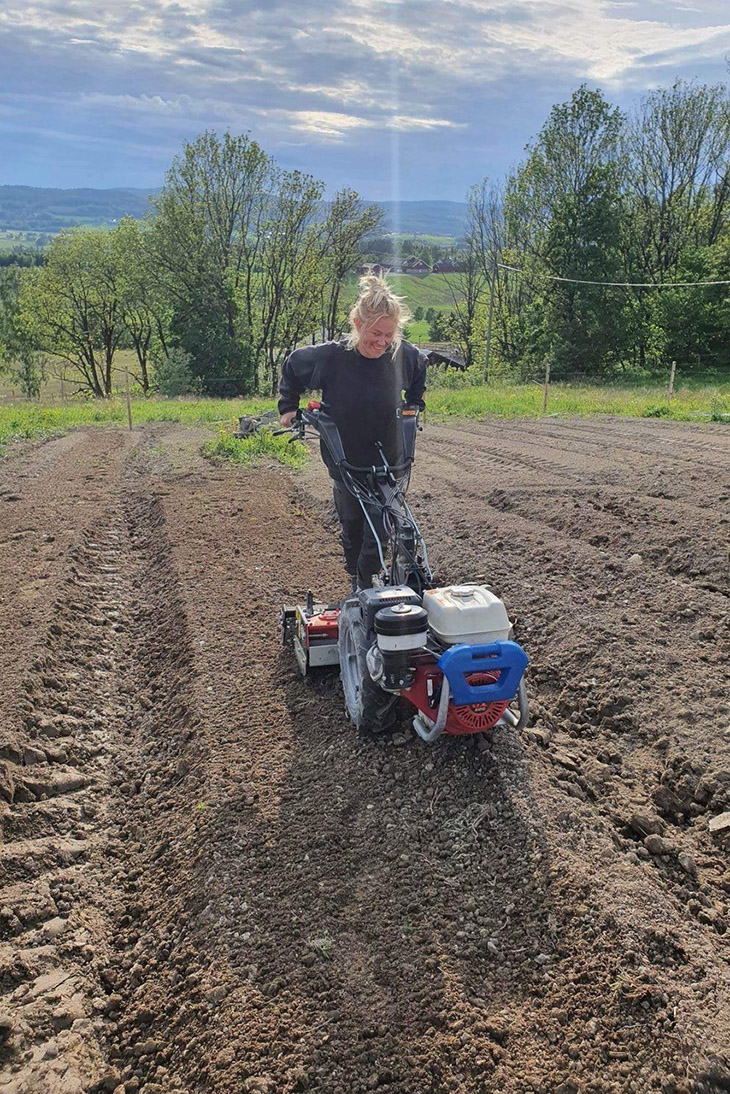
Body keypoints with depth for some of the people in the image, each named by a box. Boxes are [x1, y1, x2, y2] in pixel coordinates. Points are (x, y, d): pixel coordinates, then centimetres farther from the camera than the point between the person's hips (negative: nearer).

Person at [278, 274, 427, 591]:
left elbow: (420, 369, 12)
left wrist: (414, 405, 13)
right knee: (351, 526, 18)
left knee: (379, 529, 2)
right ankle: (355, 582, 40)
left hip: (388, 464, 1)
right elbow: (291, 366, 1)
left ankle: (366, 585, 22)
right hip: (346, 466, 0)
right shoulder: (330, 357, -21)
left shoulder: (403, 354, -14)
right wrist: (288, 407, 2)